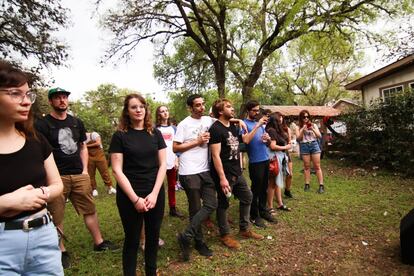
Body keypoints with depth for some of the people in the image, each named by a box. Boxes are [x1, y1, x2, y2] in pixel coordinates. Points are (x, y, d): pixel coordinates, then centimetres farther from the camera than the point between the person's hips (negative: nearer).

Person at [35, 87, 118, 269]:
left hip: (79, 176, 4)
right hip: (57, 177, -4)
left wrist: (85, 170, 9)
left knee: (90, 210, 10)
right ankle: (62, 251, 23)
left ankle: (99, 242, 24)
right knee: (56, 217, 7)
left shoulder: (77, 122, 11)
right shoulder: (42, 124, -3)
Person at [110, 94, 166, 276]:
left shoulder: (155, 133, 4)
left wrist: (154, 194, -8)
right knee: (132, 240, 10)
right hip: (129, 196, -3)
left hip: (155, 194, 3)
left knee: (153, 237, 15)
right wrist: (135, 198, -14)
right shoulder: (120, 136, -4)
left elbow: (163, 164, 2)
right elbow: (117, 170, -8)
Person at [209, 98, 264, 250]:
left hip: (237, 172, 9)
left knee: (247, 197, 17)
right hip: (224, 174, -9)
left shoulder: (233, 126, 9)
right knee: (223, 204, 6)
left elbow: (245, 140, 23)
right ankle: (225, 235, 24)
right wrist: (222, 178, -25)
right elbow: (215, 155, -22)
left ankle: (244, 229, 34)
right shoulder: (216, 129, -17)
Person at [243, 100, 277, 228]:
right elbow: (246, 140, -26)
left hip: (265, 159, 7)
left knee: (264, 188, 16)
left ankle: (263, 211, 30)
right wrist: (258, 125, -26)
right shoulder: (245, 124, -10)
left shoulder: (260, 122, 13)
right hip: (255, 162, -7)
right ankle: (254, 215, 16)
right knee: (256, 189, 3)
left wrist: (267, 138, -4)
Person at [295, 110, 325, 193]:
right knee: (306, 166, 3)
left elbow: (319, 136, 3)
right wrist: (303, 130, -14)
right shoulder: (298, 127, 6)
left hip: (314, 145, 0)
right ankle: (307, 184, 10)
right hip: (304, 146, 0)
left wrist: (313, 129, -12)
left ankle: (321, 185, 0)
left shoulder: (313, 125, 9)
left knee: (317, 166, -2)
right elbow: (298, 138, -3)